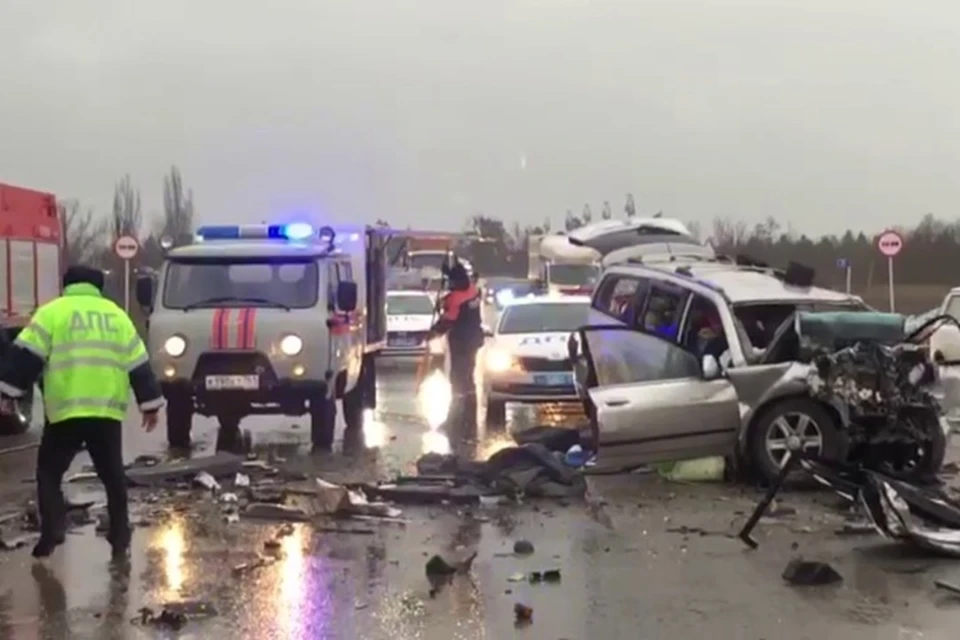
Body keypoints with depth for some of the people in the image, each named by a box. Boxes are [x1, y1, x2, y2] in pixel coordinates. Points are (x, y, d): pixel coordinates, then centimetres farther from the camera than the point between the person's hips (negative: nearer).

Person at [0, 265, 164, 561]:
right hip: (108, 411, 3)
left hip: (65, 410, -3)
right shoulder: (117, 315, 16)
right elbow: (139, 365, 15)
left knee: (49, 472, 11)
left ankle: (52, 532, -1)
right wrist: (150, 403, 19)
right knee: (113, 475, 14)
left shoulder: (52, 311, 5)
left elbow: (27, 356, -4)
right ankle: (120, 538, 15)